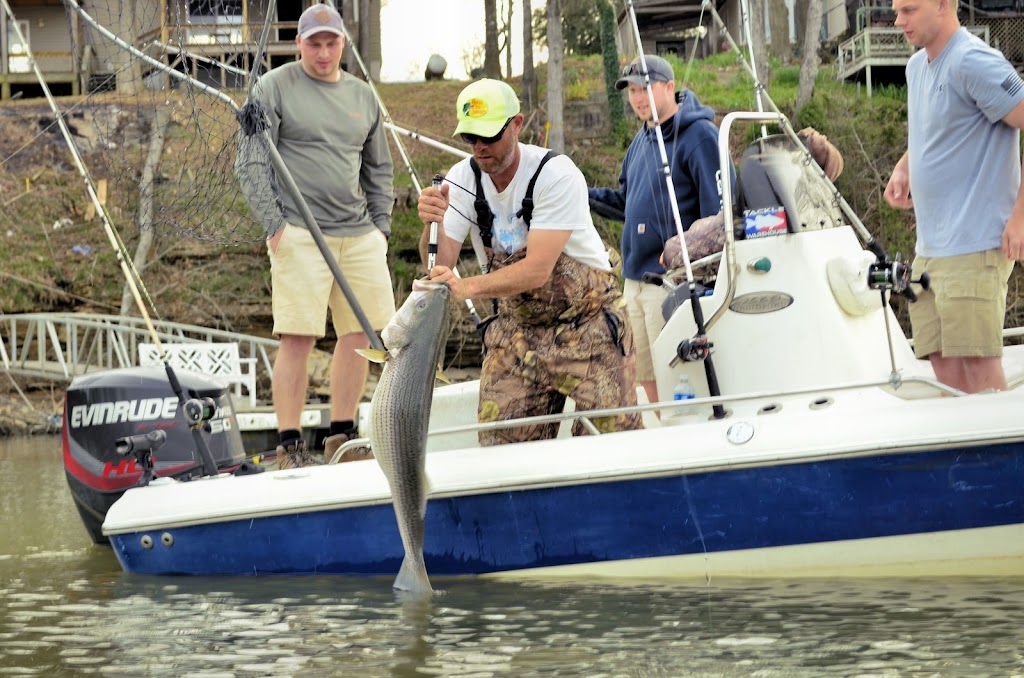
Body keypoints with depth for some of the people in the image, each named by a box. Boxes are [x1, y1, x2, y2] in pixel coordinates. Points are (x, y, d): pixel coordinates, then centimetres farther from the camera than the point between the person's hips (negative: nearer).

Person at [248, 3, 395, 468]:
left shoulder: (363, 96, 17)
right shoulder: (273, 88, 2)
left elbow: (379, 169, 23)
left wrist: (381, 226, 14)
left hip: (360, 235, 5)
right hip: (299, 233, -5)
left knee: (359, 333, 3)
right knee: (298, 338, -9)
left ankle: (342, 437, 13)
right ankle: (290, 446, -4)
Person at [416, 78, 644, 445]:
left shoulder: (557, 174, -21)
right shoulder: (461, 179, -5)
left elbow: (538, 270, -29)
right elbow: (438, 266, -12)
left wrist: (468, 287, -42)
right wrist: (432, 224, -34)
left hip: (586, 321, -4)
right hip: (515, 325, 4)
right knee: (500, 443, -6)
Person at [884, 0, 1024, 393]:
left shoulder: (973, 63, -15)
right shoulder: (917, 66, 15)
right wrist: (904, 167, 12)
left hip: (972, 243, -9)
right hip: (930, 244, 9)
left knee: (978, 366, -10)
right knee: (944, 365, 8)